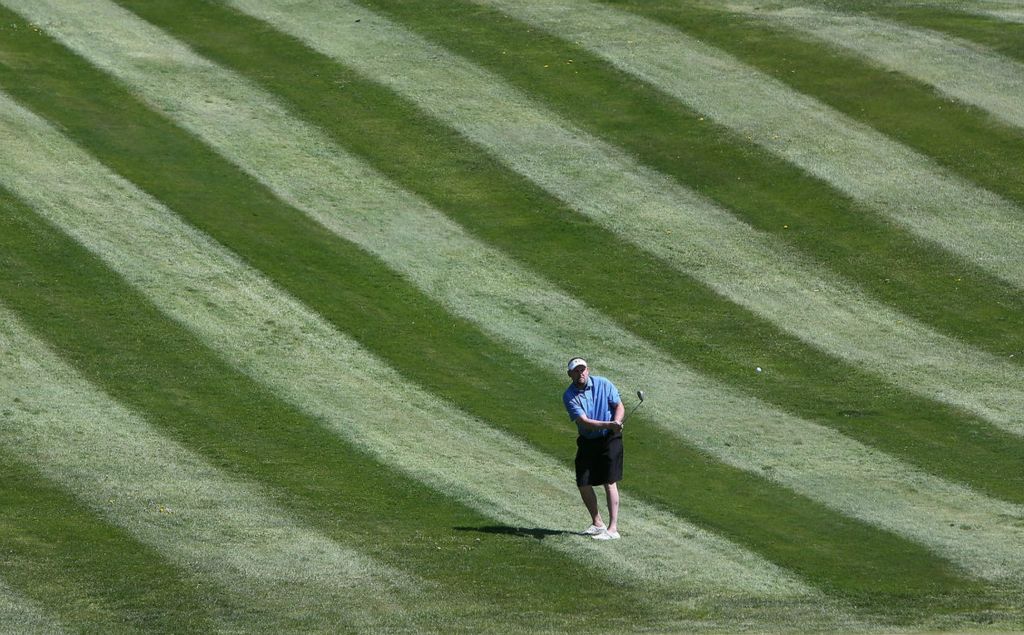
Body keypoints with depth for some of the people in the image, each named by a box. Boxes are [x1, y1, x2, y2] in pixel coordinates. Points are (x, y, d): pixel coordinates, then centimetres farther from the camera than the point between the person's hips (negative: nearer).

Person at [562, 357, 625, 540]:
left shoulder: (604, 384, -8)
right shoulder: (569, 396, -11)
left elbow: (619, 406, -2)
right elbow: (584, 421, -20)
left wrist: (617, 423, -23)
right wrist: (608, 425, -35)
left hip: (609, 438, -2)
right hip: (587, 441, 2)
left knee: (609, 482, -10)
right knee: (583, 484, 2)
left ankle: (613, 528, -10)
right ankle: (597, 523, 21)